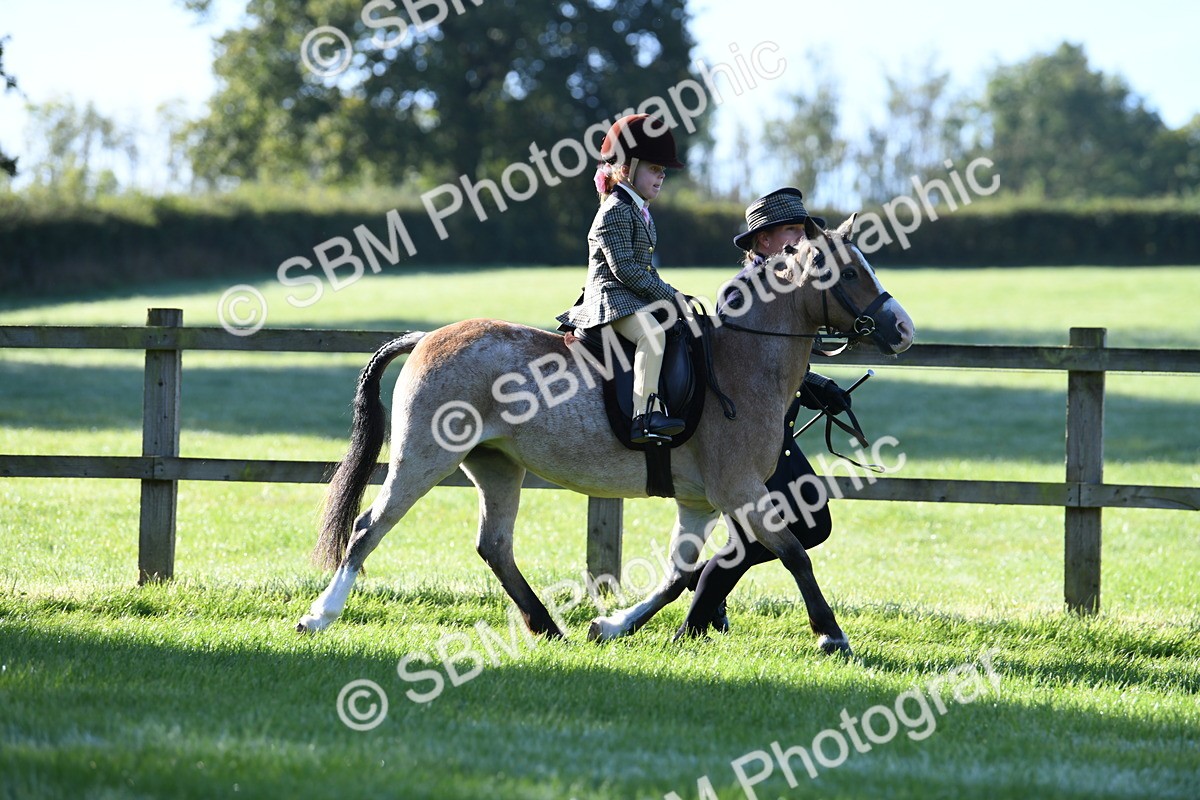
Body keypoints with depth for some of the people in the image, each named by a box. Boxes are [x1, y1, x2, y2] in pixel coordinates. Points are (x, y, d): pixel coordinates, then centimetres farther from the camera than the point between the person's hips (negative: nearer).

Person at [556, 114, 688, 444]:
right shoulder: (615, 211, -12)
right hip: (611, 297, -11)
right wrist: (669, 294, -17)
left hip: (637, 300, 11)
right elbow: (624, 269, -19)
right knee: (652, 331, -36)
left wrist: (667, 295, 10)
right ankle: (644, 416, -46)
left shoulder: (640, 212, 19)